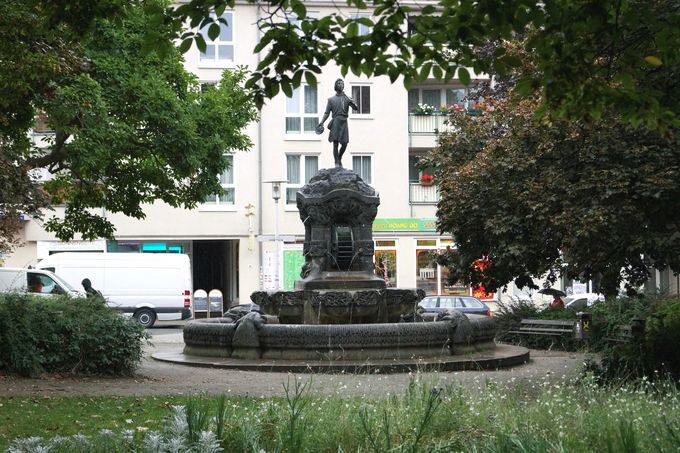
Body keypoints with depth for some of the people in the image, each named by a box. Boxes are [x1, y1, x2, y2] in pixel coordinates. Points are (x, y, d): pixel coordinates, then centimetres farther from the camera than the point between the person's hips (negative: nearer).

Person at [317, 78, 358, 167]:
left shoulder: (347, 98, 13)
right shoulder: (331, 99, 11)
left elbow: (356, 109, 3)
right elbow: (327, 113, 9)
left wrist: (352, 103, -18)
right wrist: (321, 123, -2)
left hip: (344, 122, 1)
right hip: (335, 122, -1)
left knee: (344, 144, -1)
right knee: (335, 143, -5)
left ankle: (339, 159, 24)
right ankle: (336, 163, 0)